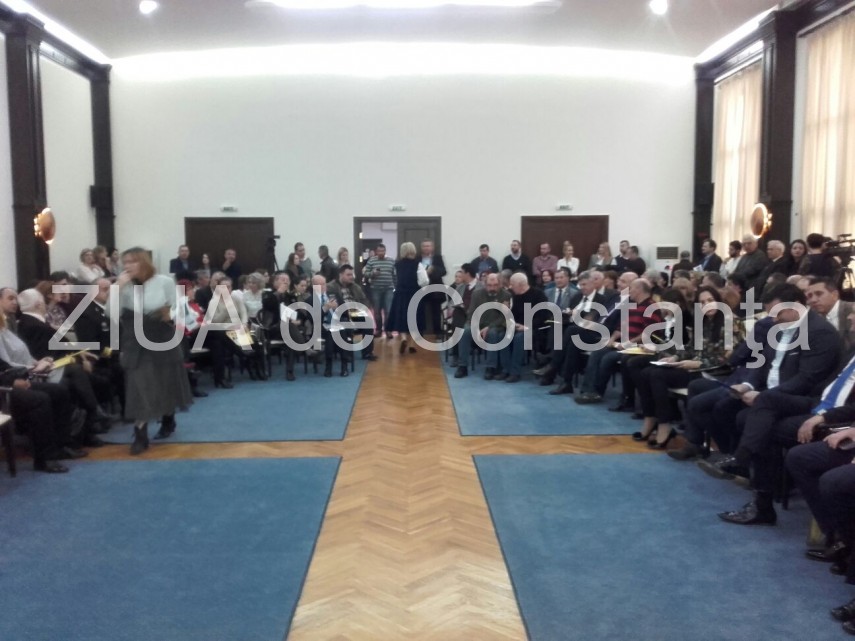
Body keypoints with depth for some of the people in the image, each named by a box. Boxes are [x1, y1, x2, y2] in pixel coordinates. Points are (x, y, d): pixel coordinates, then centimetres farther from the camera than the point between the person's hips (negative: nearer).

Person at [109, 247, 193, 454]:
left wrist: (169, 314, -18)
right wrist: (118, 287, -20)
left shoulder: (165, 282, -4)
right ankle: (140, 436, -3)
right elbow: (111, 313, -13)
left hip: (163, 340, 0)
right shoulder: (124, 286, -1)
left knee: (167, 383, 13)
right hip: (136, 343, 0)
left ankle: (168, 421, 38)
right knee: (139, 388, -6)